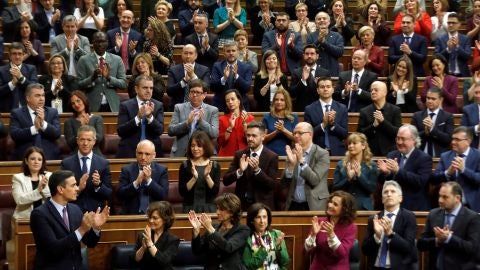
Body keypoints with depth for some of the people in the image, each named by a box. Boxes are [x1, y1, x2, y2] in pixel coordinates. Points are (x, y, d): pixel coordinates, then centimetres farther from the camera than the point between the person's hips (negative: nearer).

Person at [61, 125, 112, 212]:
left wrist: (99, 185, -14)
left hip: (96, 212, 1)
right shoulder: (66, 163, 2)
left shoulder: (104, 163, 3)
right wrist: (78, 189, -16)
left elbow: (110, 196, 3)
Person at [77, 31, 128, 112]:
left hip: (112, 107, 1)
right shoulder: (84, 60, 2)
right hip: (92, 107, -1)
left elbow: (124, 84, 2)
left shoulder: (117, 59, 6)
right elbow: (79, 85, -2)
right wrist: (92, 77, -19)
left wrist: (109, 78, -15)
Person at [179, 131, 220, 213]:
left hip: (209, 208, 0)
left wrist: (207, 176, -19)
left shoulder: (214, 165, 2)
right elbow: (182, 192, -6)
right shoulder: (185, 165, 1)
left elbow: (215, 191, -5)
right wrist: (194, 178, -19)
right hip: (190, 208, 0)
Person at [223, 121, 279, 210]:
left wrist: (257, 170, -26)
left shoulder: (272, 157, -6)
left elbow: (272, 185, -13)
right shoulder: (239, 154, 3)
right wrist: (240, 171, -22)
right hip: (241, 204, 2)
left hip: (262, 205, -2)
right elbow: (226, 181, -3)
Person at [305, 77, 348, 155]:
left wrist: (333, 123, -15)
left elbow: (345, 134, 0)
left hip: (337, 152, 1)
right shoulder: (309, 109, 0)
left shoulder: (342, 108, 3)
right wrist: (323, 124, -16)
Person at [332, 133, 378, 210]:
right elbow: (335, 188, 0)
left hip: (364, 207, -1)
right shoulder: (341, 165, 6)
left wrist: (359, 175, -16)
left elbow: (372, 189, -6)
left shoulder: (371, 166, 2)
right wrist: (348, 178, -15)